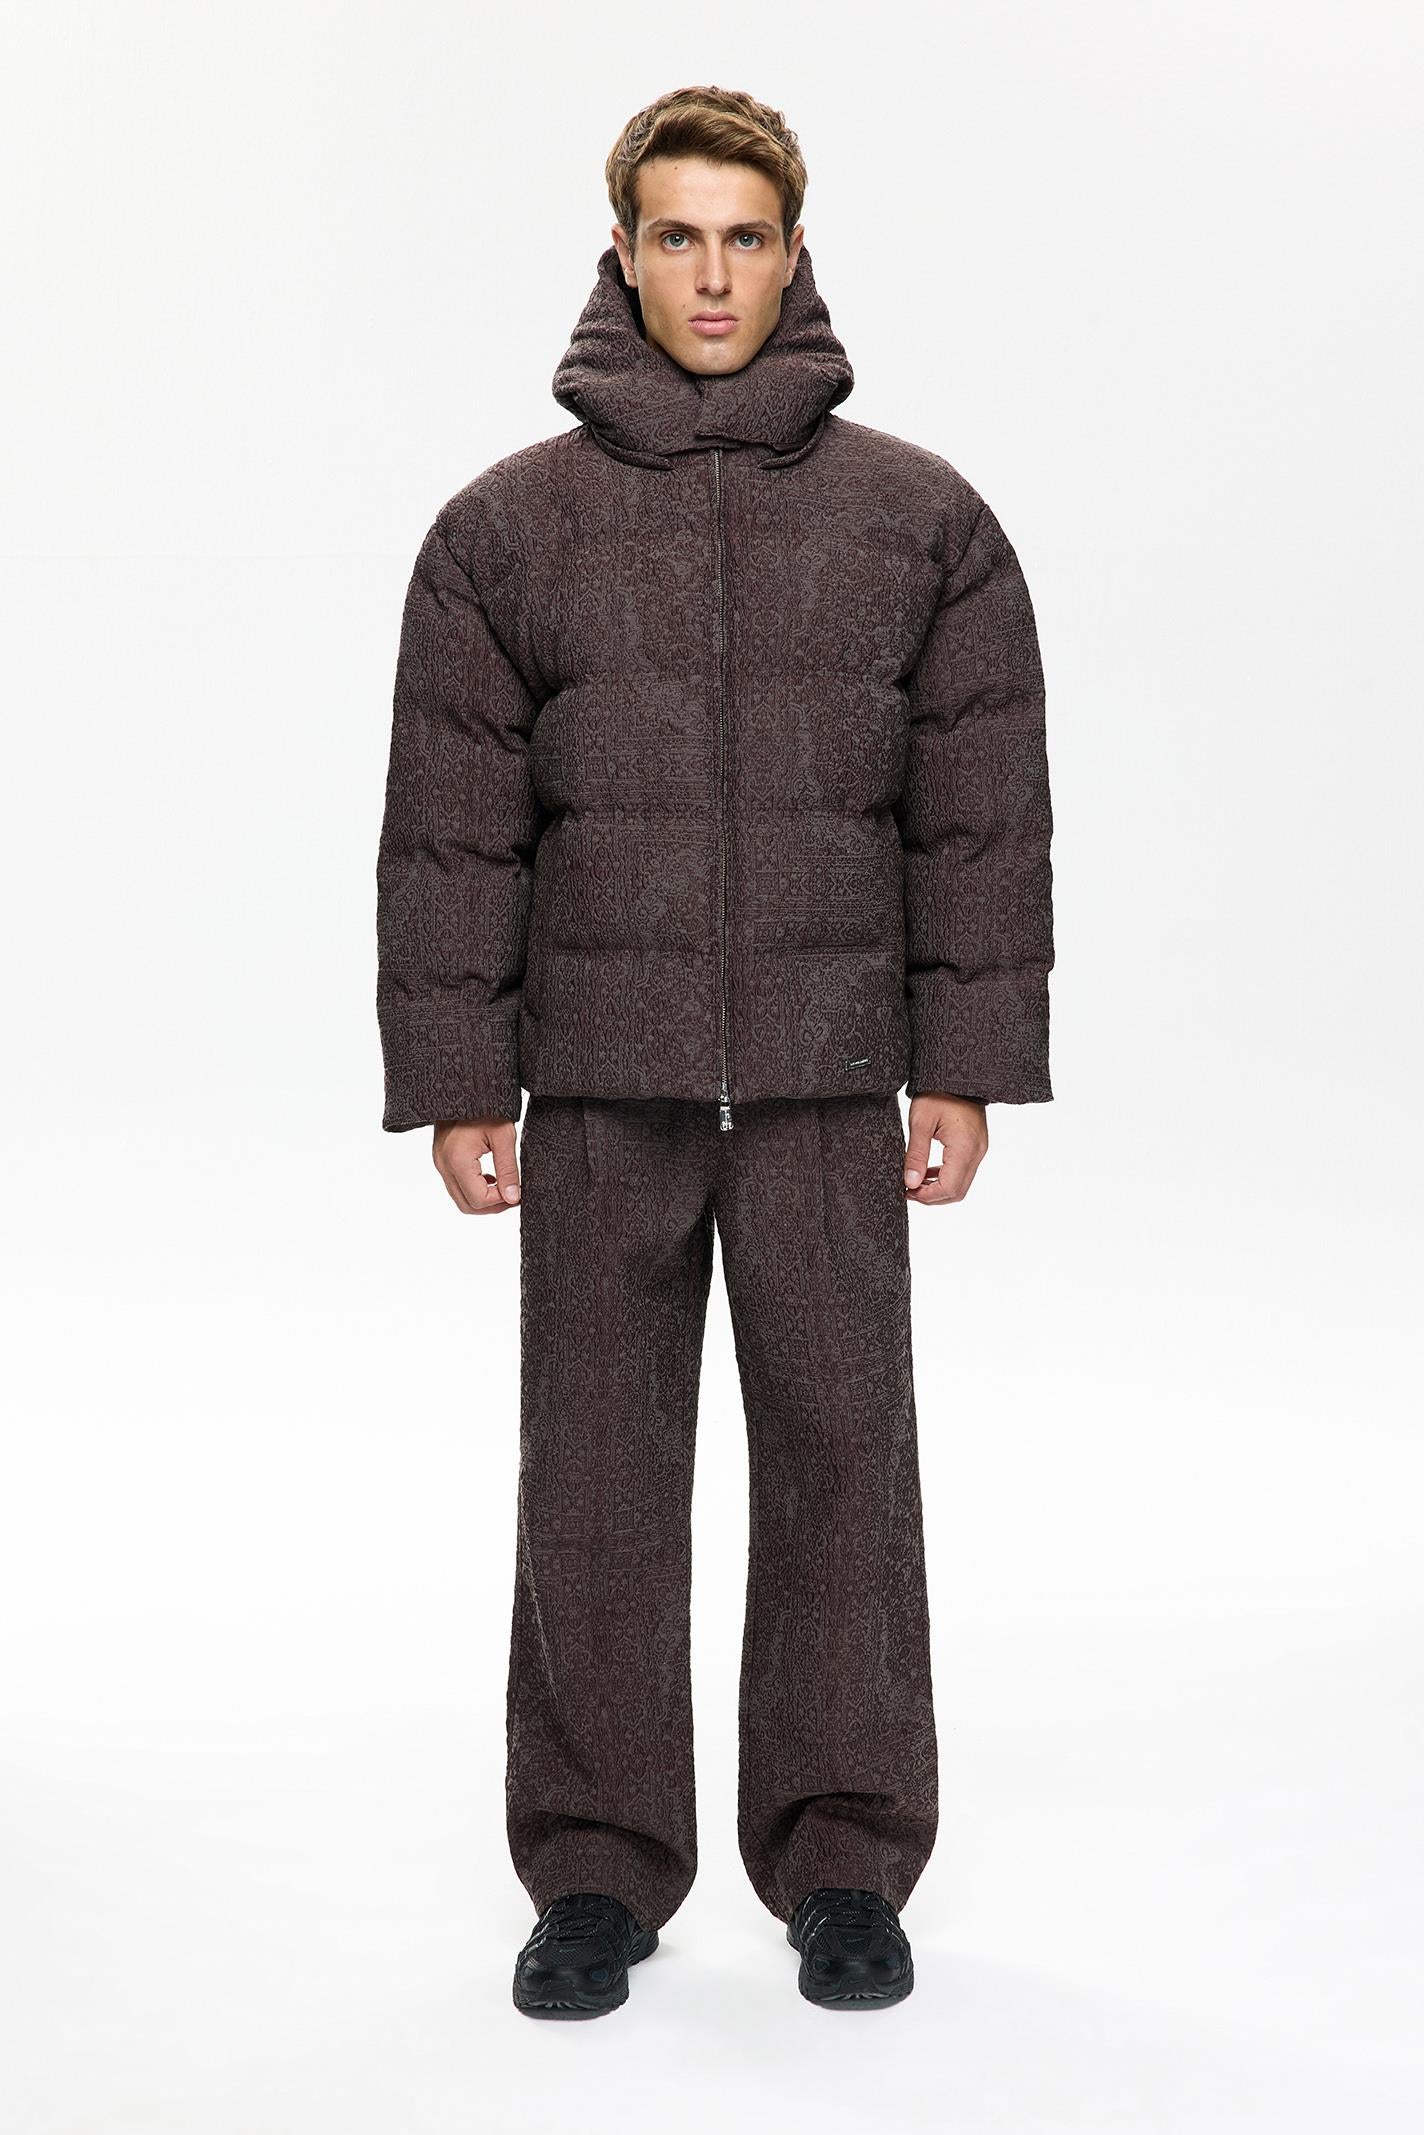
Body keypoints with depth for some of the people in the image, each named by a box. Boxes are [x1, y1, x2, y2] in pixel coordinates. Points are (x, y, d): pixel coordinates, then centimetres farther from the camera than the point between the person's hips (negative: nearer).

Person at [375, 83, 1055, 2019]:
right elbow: (451, 826, 4)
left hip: (828, 1079, 0)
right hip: (598, 1081, 0)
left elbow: (980, 813, 5)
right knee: (597, 1478, 5)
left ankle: (846, 1867, 17)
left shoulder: (921, 520, 5)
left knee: (843, 1461, 3)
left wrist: (964, 1070, 0)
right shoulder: (507, 527, 5)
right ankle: (598, 1875, 18)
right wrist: (455, 1084, -1)